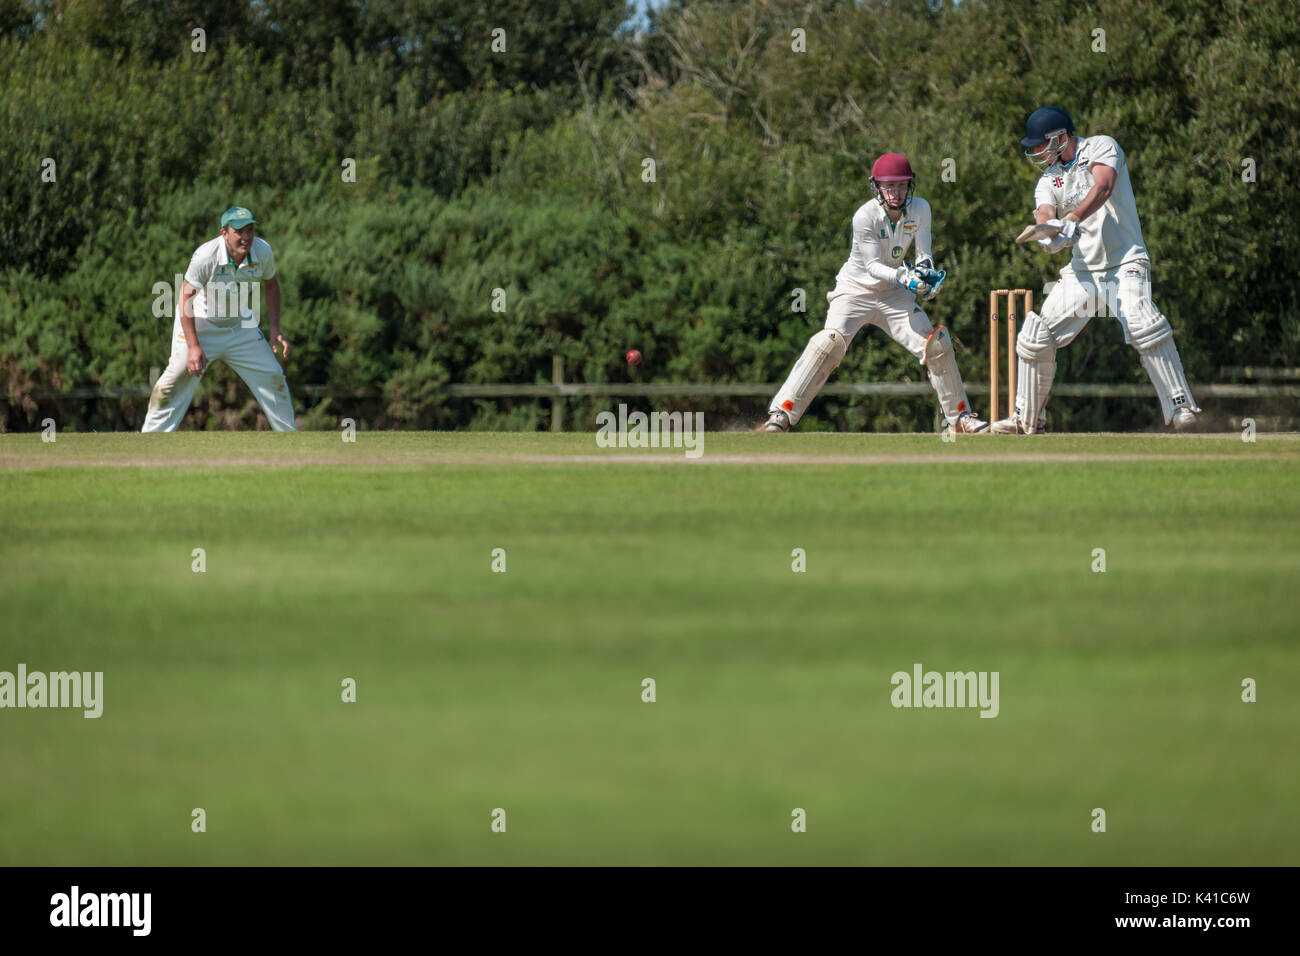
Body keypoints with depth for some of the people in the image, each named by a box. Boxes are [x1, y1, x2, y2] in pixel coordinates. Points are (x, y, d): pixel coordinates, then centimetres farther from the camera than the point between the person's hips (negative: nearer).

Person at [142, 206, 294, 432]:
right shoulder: (205, 257, -29)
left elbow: (271, 286, 6)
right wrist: (193, 347, -27)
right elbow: (185, 300, -23)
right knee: (177, 379, -14)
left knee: (273, 378, 1)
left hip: (240, 325, 4)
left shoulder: (262, 251, -14)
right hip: (199, 323, -4)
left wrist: (275, 330, -2)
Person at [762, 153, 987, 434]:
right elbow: (872, 265, -23)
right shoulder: (865, 217, -21)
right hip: (855, 290, -5)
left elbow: (924, 254, -7)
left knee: (937, 344, -4)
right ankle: (781, 416, -26)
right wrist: (903, 276, -40)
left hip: (893, 294, 5)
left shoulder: (920, 209, -8)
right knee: (829, 343, -26)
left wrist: (926, 269, -30)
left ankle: (961, 416, 12)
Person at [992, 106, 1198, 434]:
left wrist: (1072, 219, -37)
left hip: (1125, 263, -6)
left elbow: (1102, 188, -20)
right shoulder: (1049, 179, 14)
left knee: (1142, 323, -31)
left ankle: (1180, 407, -28)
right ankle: (1028, 418, 19)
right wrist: (1050, 234, -32)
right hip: (1082, 271, 6)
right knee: (1035, 339, 2)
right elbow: (1045, 214, -7)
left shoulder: (1101, 147, 0)